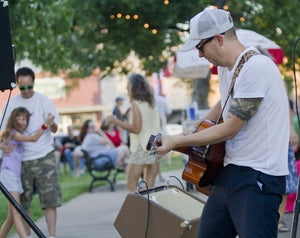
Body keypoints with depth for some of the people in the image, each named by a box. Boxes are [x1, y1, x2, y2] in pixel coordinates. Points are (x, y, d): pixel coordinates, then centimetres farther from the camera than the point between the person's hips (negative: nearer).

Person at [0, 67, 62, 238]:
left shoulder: (44, 101, -2)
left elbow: (54, 129, -5)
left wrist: (52, 124, -30)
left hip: (44, 158, -2)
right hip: (22, 159, 2)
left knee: (50, 200, -7)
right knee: (23, 202, 7)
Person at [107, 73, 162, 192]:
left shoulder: (136, 104, -9)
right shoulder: (151, 104, 13)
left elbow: (136, 128, -15)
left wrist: (115, 121, -10)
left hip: (141, 148, -8)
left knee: (131, 184, -3)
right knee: (149, 186, 7)